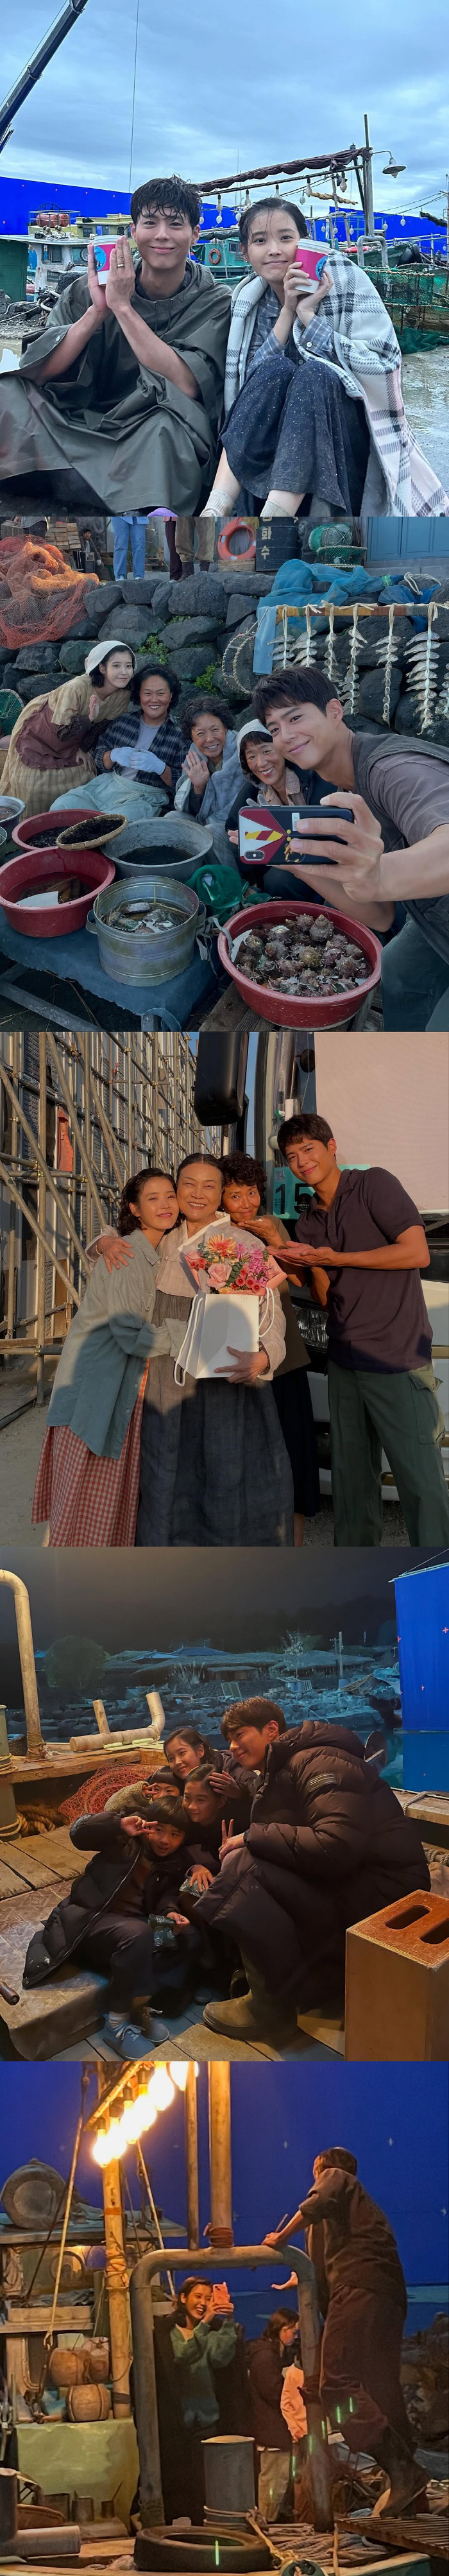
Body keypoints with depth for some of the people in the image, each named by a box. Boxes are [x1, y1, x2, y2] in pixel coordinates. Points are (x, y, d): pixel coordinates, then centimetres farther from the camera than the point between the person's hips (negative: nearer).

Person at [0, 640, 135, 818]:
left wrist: (85, 748, -3)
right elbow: (61, 733, -34)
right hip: (38, 733, -5)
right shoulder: (76, 689, -41)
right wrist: (89, 717, -48)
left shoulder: (123, 695, -23)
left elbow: (102, 724, -5)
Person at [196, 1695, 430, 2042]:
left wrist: (252, 1836, -16)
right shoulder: (281, 1775, 20)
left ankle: (271, 2009, -12)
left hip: (382, 1893, -11)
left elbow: (336, 1847, -28)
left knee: (243, 1868, -22)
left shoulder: (320, 1763, -13)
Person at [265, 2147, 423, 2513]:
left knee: (337, 2382, -18)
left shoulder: (335, 2177, 16)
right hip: (392, 2295, 9)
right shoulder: (365, 2202, 38)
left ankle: (400, 2468, -31)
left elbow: (319, 2203, -7)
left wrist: (283, 2236, 3)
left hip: (358, 2286, -9)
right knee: (382, 2391, 7)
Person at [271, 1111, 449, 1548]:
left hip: (398, 1359, -7)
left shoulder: (374, 1185, -5)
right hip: (344, 1360, 7)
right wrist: (306, 1263, -4)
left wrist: (337, 1259, -11)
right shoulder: (308, 1224, 15)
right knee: (352, 1476, 11)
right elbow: (327, 1299, 15)